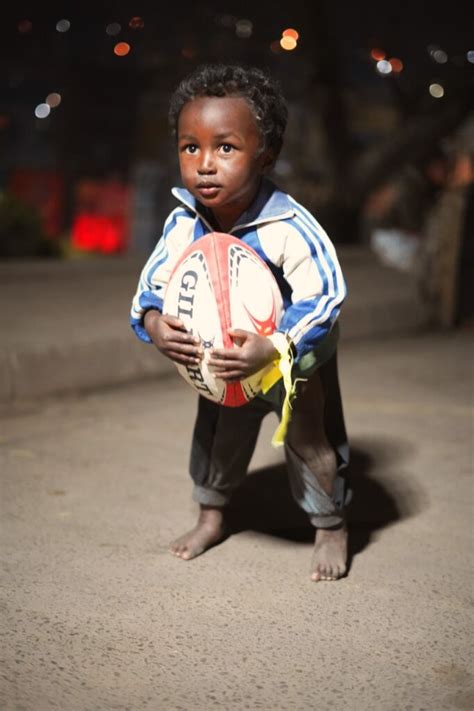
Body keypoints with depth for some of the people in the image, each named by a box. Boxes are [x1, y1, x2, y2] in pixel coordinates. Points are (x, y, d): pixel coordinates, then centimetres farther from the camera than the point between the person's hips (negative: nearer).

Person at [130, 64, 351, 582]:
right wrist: (154, 325, -36)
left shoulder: (289, 228, -35)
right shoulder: (183, 224, -20)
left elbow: (321, 298, -35)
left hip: (296, 362, -4)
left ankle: (331, 528, 32)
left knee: (310, 439, 9)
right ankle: (211, 515, 44)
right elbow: (154, 282, -13)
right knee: (216, 435, 20)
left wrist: (271, 350, -47)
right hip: (220, 364, 5)